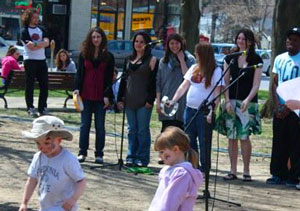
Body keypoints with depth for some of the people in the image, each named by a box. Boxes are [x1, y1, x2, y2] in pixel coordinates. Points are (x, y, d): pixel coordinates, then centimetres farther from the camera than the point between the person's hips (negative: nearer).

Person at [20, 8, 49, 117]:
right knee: (30, 85, -3)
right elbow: (31, 47, -15)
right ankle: (30, 108, 1)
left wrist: (35, 44, -15)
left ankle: (43, 108, 10)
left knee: (44, 85, 3)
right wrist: (42, 44, -6)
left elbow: (46, 43, -3)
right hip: (30, 60, -5)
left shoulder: (41, 30, 14)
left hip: (42, 60, 5)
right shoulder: (25, 31, -3)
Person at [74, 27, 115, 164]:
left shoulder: (108, 57, 4)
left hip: (101, 96, -1)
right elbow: (79, 74, 7)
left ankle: (99, 154, 8)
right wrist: (77, 88, -7)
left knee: (100, 126, 3)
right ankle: (82, 152, 9)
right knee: (85, 125, 4)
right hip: (86, 96, 1)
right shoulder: (84, 55, 7)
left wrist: (107, 95, -7)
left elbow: (110, 78, 1)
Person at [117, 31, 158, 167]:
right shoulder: (129, 60, 14)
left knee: (142, 130, -3)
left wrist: (150, 100, -13)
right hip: (130, 100, 5)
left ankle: (142, 158, 2)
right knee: (132, 130, 9)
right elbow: (124, 79, 17)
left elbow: (154, 82, -6)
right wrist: (120, 98, 11)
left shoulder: (151, 60, -2)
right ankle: (131, 156, 14)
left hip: (143, 101, -5)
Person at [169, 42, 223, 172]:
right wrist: (173, 101, 2)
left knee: (204, 140, -2)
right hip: (190, 109, 6)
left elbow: (217, 94, -11)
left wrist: (212, 112, -18)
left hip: (204, 111, -6)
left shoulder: (216, 71, -7)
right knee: (189, 139, 9)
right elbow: (184, 86, 12)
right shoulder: (194, 68, 12)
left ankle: (204, 167, 7)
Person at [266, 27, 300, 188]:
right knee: (278, 142, 6)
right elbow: (275, 83, 12)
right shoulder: (280, 59, 12)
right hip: (280, 109, 5)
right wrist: (277, 105, 0)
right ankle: (278, 174, 12)